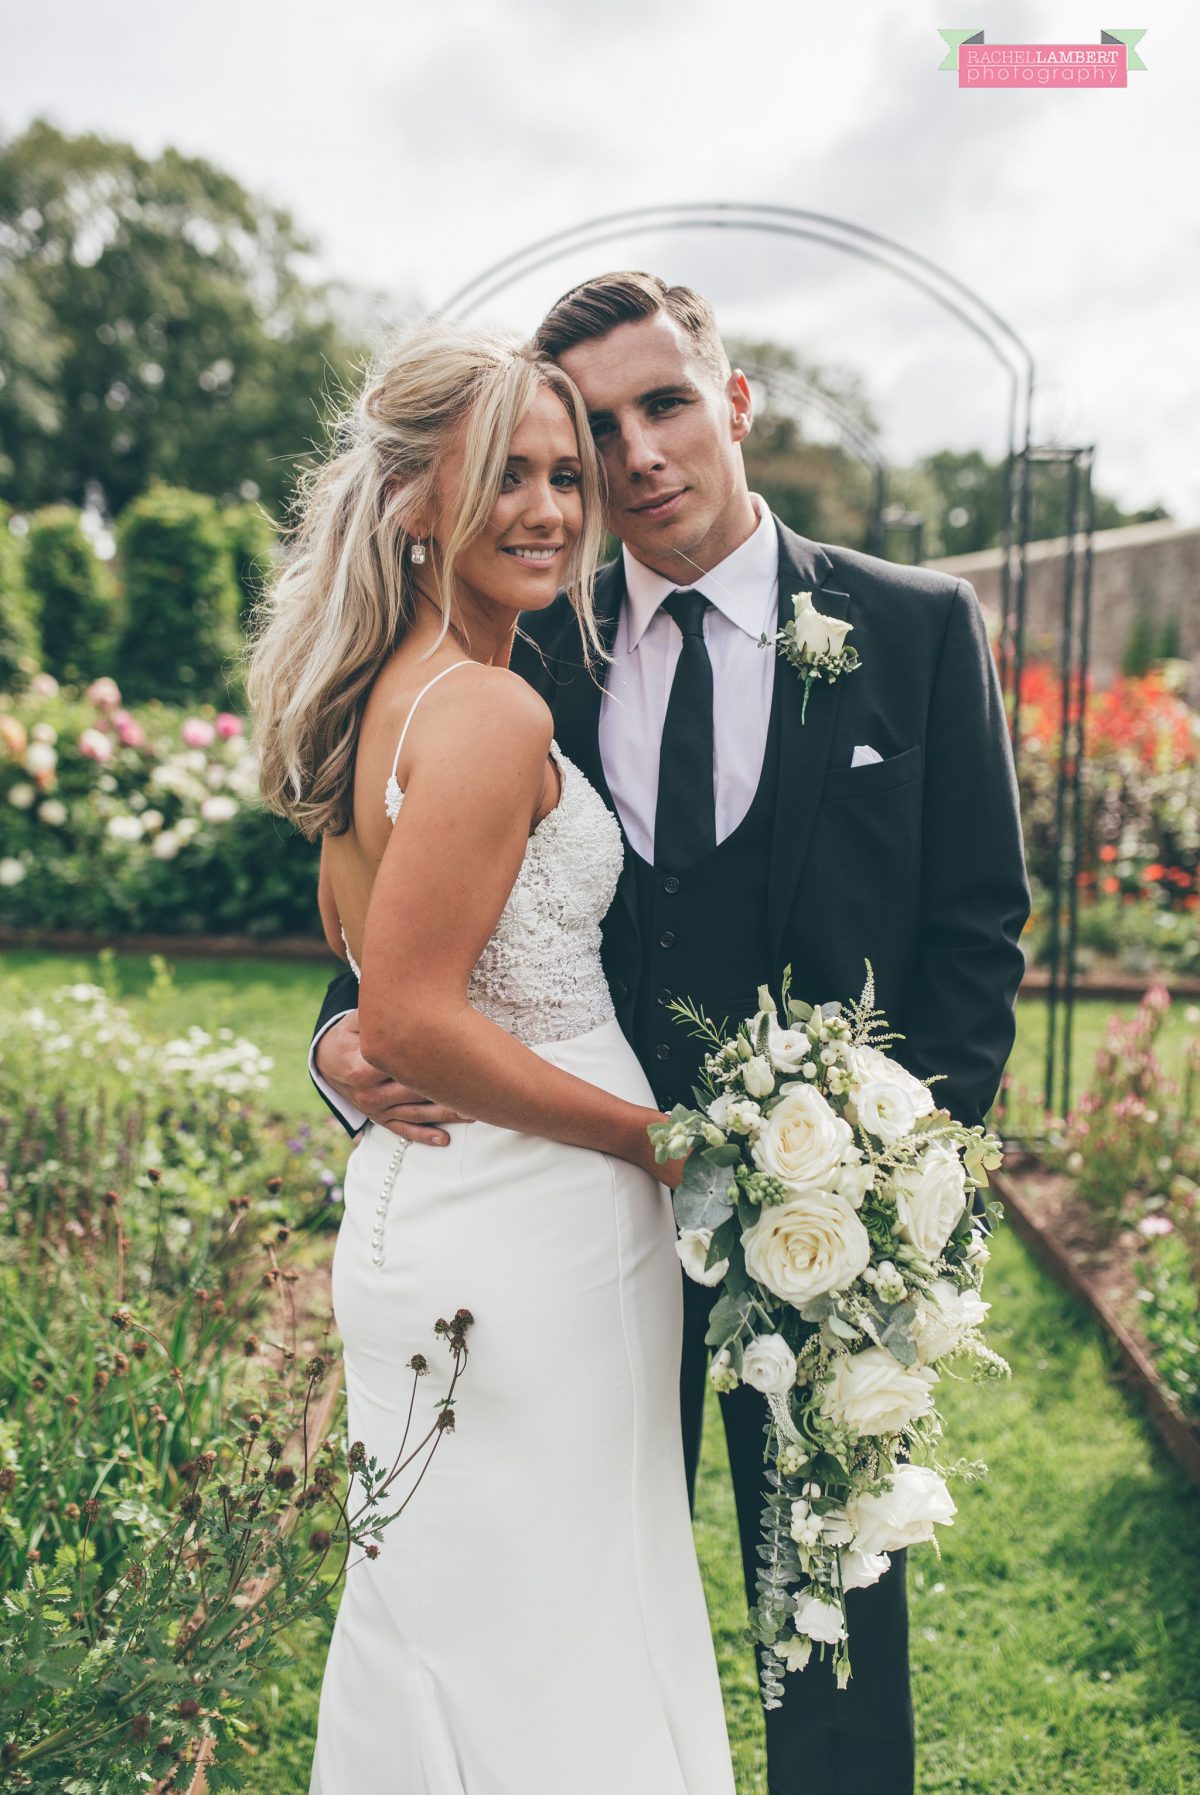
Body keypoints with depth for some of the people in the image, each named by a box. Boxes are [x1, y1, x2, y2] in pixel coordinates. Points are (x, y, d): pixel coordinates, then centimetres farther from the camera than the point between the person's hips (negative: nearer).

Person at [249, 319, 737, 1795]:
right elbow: (408, 1022, -24)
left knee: (448, 1630, 23)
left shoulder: (382, 694, 8)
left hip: (420, 1210, 9)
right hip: (528, 1239, -9)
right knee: (529, 1653, 8)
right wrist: (653, 1135, -15)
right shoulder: (491, 712, -21)